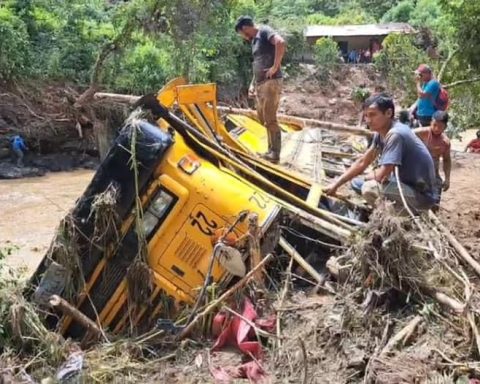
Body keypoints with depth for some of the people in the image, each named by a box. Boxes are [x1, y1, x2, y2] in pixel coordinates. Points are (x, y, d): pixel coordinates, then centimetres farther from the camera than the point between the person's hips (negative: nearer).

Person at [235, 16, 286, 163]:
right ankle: (271, 150, 21)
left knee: (270, 120, -7)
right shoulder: (254, 40, 20)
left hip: (271, 82, -10)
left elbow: (281, 42, -28)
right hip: (260, 84, 10)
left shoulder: (264, 31, -8)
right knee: (263, 119, 12)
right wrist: (252, 84, 17)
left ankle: (274, 154, 0)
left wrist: (275, 67, -24)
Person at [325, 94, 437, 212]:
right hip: (406, 183, 9)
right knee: (357, 183, 13)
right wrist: (336, 184, 5)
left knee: (370, 188, -28)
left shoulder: (395, 134, -27)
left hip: (422, 194, -9)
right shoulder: (380, 133, 1)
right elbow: (362, 163, 9)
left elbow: (382, 175, -29)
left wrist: (369, 176, -6)